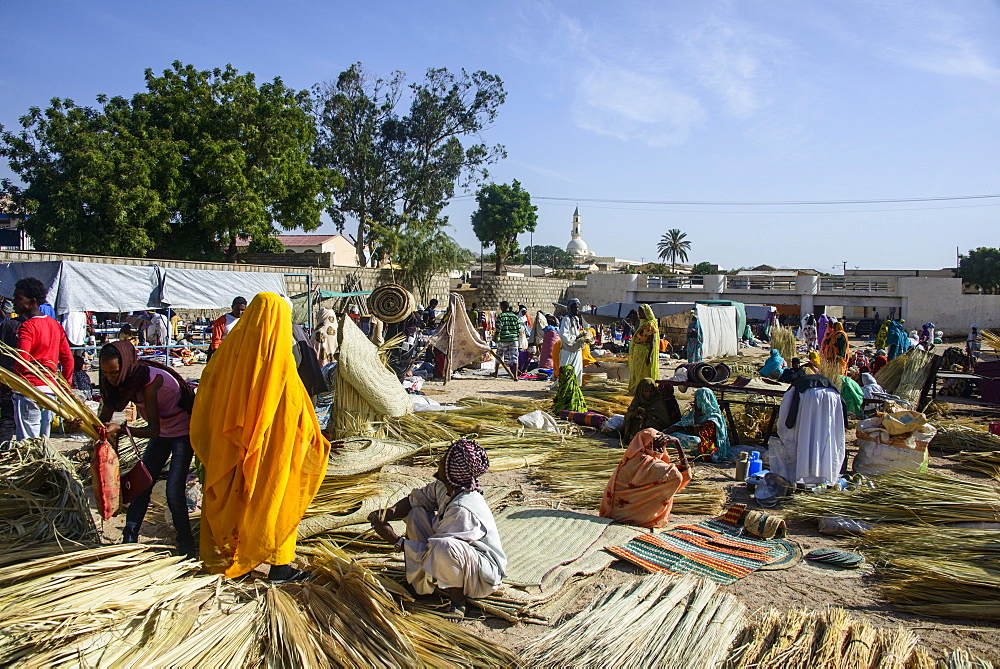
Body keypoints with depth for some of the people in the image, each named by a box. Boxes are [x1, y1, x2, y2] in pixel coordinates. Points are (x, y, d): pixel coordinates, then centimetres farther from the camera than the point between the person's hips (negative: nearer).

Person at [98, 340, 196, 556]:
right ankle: (129, 540, 10)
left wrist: (120, 429, -42)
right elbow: (105, 417, -4)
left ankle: (186, 546, 4)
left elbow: (153, 430, -30)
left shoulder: (150, 379, -30)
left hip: (183, 432, -8)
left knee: (174, 490, -11)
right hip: (161, 433, 8)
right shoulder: (128, 380, -8)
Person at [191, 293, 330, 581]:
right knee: (271, 497, 8)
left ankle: (221, 557, 31)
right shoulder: (278, 356, -16)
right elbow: (294, 405, -14)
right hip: (269, 442, -5)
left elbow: (207, 383, 8)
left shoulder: (232, 344, -2)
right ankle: (278, 564, 16)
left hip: (227, 443, 5)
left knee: (227, 495, 18)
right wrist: (310, 436, 0)